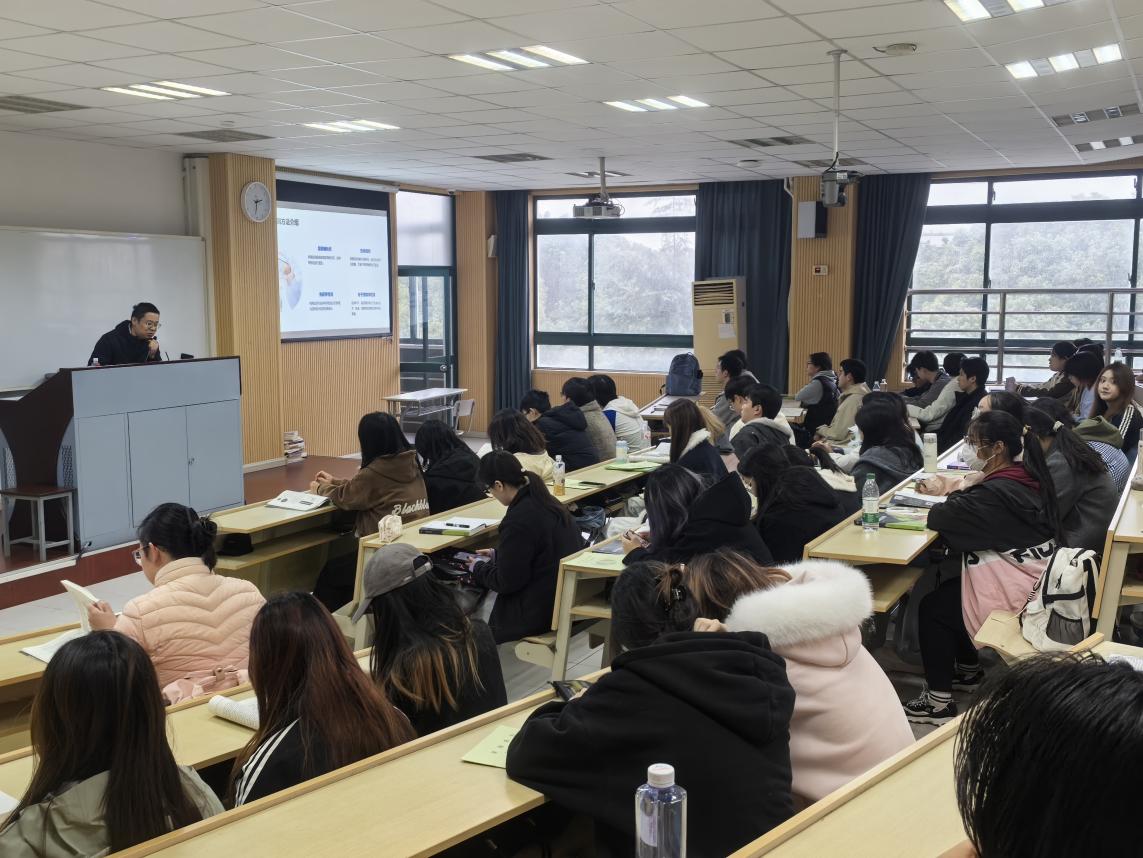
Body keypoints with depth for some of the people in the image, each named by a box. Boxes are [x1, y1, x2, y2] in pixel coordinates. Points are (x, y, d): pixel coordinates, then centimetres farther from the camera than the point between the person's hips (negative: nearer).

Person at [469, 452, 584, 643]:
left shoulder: (518, 520, -23)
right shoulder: (549, 503, 4)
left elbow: (507, 581, -16)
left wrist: (478, 568, 1)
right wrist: (497, 556, 23)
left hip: (542, 612, -9)